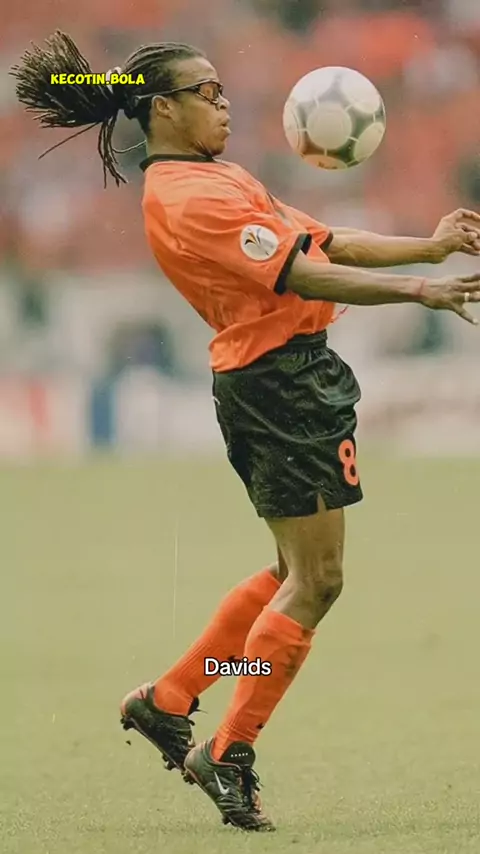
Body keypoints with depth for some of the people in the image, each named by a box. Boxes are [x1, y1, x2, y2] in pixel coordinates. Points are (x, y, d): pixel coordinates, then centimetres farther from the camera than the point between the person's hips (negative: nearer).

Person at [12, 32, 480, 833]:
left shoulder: (210, 180, 16)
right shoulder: (190, 198, -17)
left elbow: (321, 242, 15)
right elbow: (304, 275, -23)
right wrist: (416, 290, -26)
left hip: (290, 380, 11)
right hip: (280, 380, -11)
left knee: (295, 573, 19)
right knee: (314, 581, -6)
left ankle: (167, 702, 25)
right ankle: (228, 753, 2)